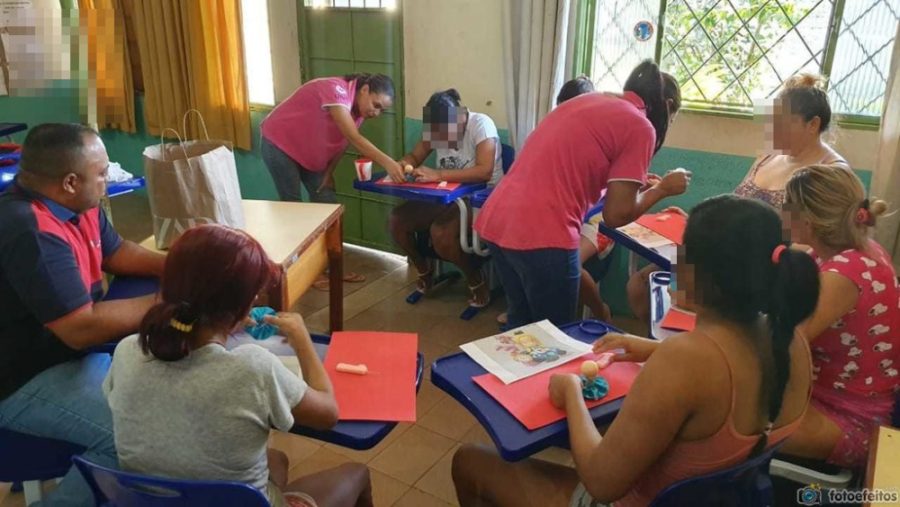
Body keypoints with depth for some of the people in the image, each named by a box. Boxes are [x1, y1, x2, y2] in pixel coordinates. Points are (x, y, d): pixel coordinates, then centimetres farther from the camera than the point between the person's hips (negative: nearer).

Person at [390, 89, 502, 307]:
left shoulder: (481, 124, -20)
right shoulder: (437, 128, 0)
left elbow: (485, 171, -31)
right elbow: (414, 156, 8)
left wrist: (437, 174, -36)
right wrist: (402, 164, -18)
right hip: (446, 197, 7)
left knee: (441, 232, -33)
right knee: (396, 220, -9)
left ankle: (477, 281, -8)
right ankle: (424, 267, 17)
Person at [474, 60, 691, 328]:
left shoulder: (588, 99, 20)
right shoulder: (640, 126, -2)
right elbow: (617, 214, -4)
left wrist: (632, 181, 35)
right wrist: (662, 188, 13)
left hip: (495, 220, 8)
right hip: (540, 235, -8)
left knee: (521, 323, 25)